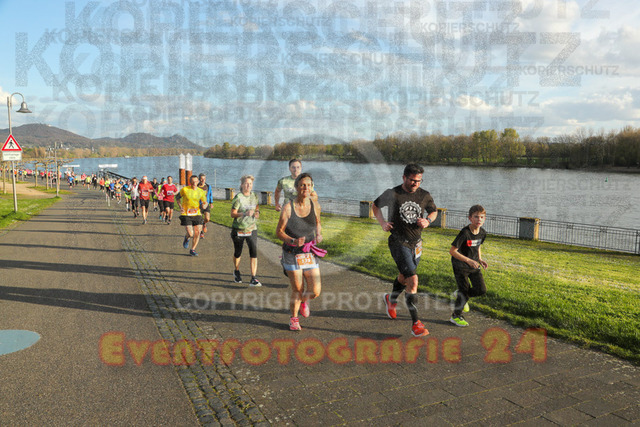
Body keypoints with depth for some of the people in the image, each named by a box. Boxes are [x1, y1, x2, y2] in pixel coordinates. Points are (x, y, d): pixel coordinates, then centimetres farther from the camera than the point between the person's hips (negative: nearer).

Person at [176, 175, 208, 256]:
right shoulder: (184, 189, -6)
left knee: (197, 232, -3)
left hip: (197, 214, 3)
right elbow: (177, 197, 9)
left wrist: (204, 205, -17)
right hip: (186, 215, -3)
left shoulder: (201, 192, 1)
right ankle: (187, 238, 28)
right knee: (190, 234, -11)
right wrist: (180, 207, -5)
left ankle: (192, 250, 15)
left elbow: (205, 202, 8)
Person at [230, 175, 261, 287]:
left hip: (251, 228, 3)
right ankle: (237, 272, 41)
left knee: (254, 252, -10)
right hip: (238, 229, -3)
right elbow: (233, 214, -13)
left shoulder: (254, 196, 5)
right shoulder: (238, 197, -11)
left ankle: (253, 279, -8)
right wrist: (245, 213, -26)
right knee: (238, 253, 14)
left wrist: (257, 213, -2)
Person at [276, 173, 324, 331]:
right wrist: (293, 241, -25)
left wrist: (319, 235, -4)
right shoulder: (288, 207, -13)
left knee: (315, 292, -2)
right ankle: (294, 318, 31)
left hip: (310, 254, 3)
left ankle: (303, 301, 35)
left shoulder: (315, 206, -3)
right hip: (292, 254, -3)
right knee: (297, 290, 2)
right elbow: (279, 232, -8)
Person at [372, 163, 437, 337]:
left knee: (404, 277, 23)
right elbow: (376, 205, 7)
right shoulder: (392, 194, -10)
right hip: (399, 243, -5)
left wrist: (427, 221, -5)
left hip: (416, 243, 5)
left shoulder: (424, 196, -1)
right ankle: (416, 324, -9)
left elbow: (434, 211, 17)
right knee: (413, 281, -16)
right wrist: (382, 223, -8)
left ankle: (391, 299, 54)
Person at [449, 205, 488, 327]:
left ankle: (460, 294, 27)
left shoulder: (483, 233, -4)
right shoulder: (465, 233, -25)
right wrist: (468, 260, -28)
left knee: (482, 290, -2)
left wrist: (480, 259, 2)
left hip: (474, 265, 6)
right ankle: (456, 316, 15)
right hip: (460, 265, -6)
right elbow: (452, 251, -23)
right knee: (465, 291, -5)